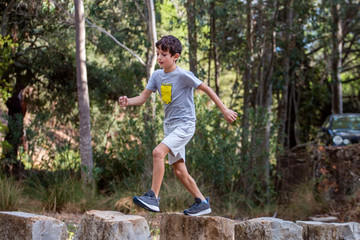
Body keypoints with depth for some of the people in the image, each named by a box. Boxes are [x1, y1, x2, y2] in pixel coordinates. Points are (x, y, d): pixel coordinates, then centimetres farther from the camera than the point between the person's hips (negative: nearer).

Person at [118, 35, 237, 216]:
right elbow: (143, 98, 2)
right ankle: (202, 203, 23)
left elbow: (206, 89, -6)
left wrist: (224, 110, -3)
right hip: (169, 125, 8)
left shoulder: (183, 75, -14)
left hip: (185, 124, -8)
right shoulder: (157, 75, 5)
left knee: (158, 152, -26)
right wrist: (128, 102, -19)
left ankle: (153, 197, -25)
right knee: (179, 171, 10)